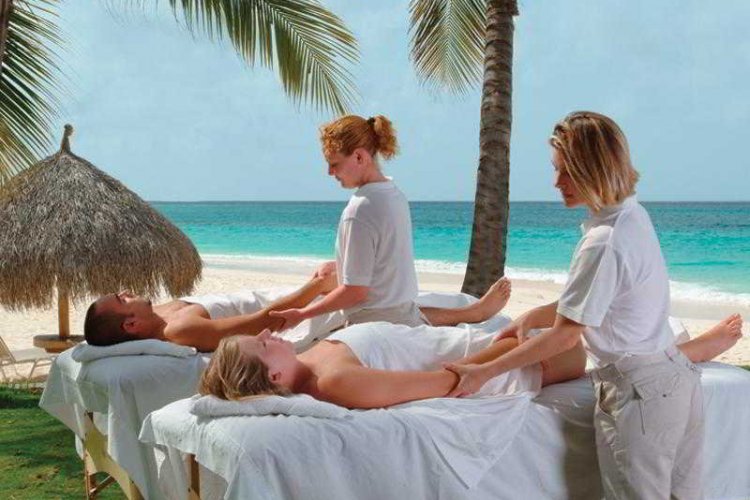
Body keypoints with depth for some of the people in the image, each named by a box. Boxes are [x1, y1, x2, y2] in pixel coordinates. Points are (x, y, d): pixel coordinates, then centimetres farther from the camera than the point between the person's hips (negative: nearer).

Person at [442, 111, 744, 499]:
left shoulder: (605, 242, -22)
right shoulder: (634, 216, 5)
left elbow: (564, 336, -18)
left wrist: (483, 373, -13)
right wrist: (531, 318, 11)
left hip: (639, 394, -9)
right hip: (677, 381, 9)